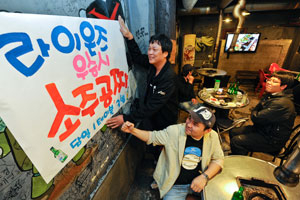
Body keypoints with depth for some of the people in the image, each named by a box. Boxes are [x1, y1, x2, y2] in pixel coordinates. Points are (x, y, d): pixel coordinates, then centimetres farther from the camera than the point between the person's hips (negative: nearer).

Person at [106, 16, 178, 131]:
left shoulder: (168, 77, -27)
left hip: (164, 123, -6)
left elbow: (152, 107, -29)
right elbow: (137, 57, 13)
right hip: (151, 114, 7)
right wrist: (129, 36, 3)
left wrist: (126, 119, -29)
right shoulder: (153, 64, -5)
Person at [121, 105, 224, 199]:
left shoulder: (212, 136, -12)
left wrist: (204, 177, -16)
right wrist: (133, 130, -21)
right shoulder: (174, 131, -19)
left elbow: (218, 159, 0)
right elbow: (152, 137, -8)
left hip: (198, 181, 3)